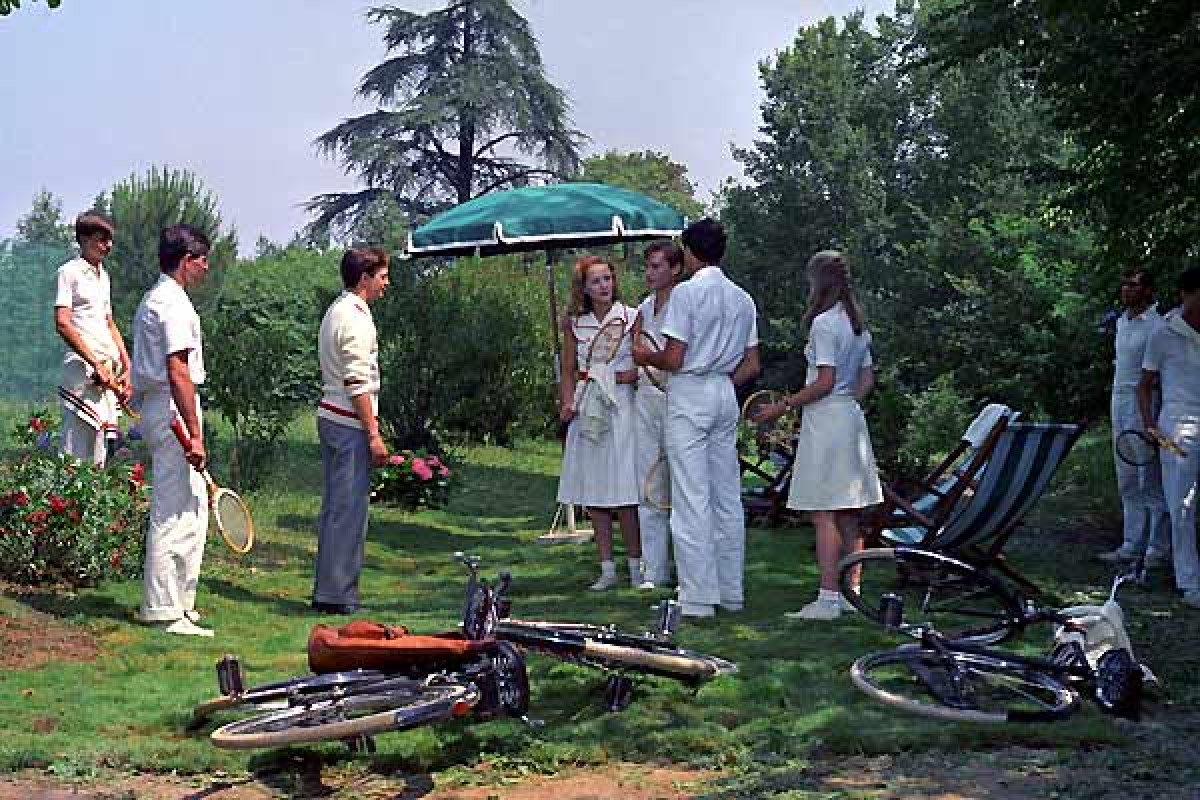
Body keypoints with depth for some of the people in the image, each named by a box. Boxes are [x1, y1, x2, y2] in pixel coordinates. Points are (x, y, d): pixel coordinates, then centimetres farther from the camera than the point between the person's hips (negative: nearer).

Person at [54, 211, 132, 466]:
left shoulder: (103, 274, 20)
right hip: (82, 366, -8)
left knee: (98, 455, 7)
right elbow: (62, 323, -12)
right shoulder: (69, 272, -3)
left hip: (109, 369, 8)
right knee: (77, 454, -11)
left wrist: (127, 367, 15)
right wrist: (96, 363, -16)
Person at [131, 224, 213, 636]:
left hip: (155, 407, 11)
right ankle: (165, 611, -3)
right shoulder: (174, 303, -14)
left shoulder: (152, 300, 19)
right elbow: (178, 372, -22)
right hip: (174, 411, -11)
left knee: (192, 509, 16)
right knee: (174, 514, -7)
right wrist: (194, 433, -23)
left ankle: (179, 602, 23)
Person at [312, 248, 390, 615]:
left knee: (334, 507, 13)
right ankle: (338, 595, -4)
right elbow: (357, 382, -19)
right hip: (350, 423, -10)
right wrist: (374, 434, -18)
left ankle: (325, 591, 18)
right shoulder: (356, 317, -13)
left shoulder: (337, 310, 18)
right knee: (350, 508, -6)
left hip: (330, 417, 10)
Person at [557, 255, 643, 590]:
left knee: (623, 489, -7)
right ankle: (607, 569, 10)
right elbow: (569, 371, 14)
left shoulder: (631, 317, 0)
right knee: (593, 490, 4)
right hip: (587, 408, 4)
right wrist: (567, 402, -2)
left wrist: (621, 377, -16)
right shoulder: (574, 323, 9)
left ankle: (635, 565, 2)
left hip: (622, 405, -4)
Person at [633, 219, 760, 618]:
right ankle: (731, 592, 15)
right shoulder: (742, 298, 12)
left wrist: (646, 357, 5)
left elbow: (673, 359, -14)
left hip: (689, 394, -7)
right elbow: (751, 365, 11)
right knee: (728, 497, 10)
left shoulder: (686, 292, -10)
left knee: (691, 499, -5)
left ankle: (699, 597, -5)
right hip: (726, 395, 7)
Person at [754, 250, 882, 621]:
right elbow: (867, 381, 15)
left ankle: (828, 599, -9)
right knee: (849, 517, 11)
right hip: (852, 418, 9)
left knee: (823, 514, -8)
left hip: (825, 420, -9)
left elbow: (824, 382, -17)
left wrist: (784, 406, -11)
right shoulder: (859, 324, 13)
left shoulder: (823, 323, -13)